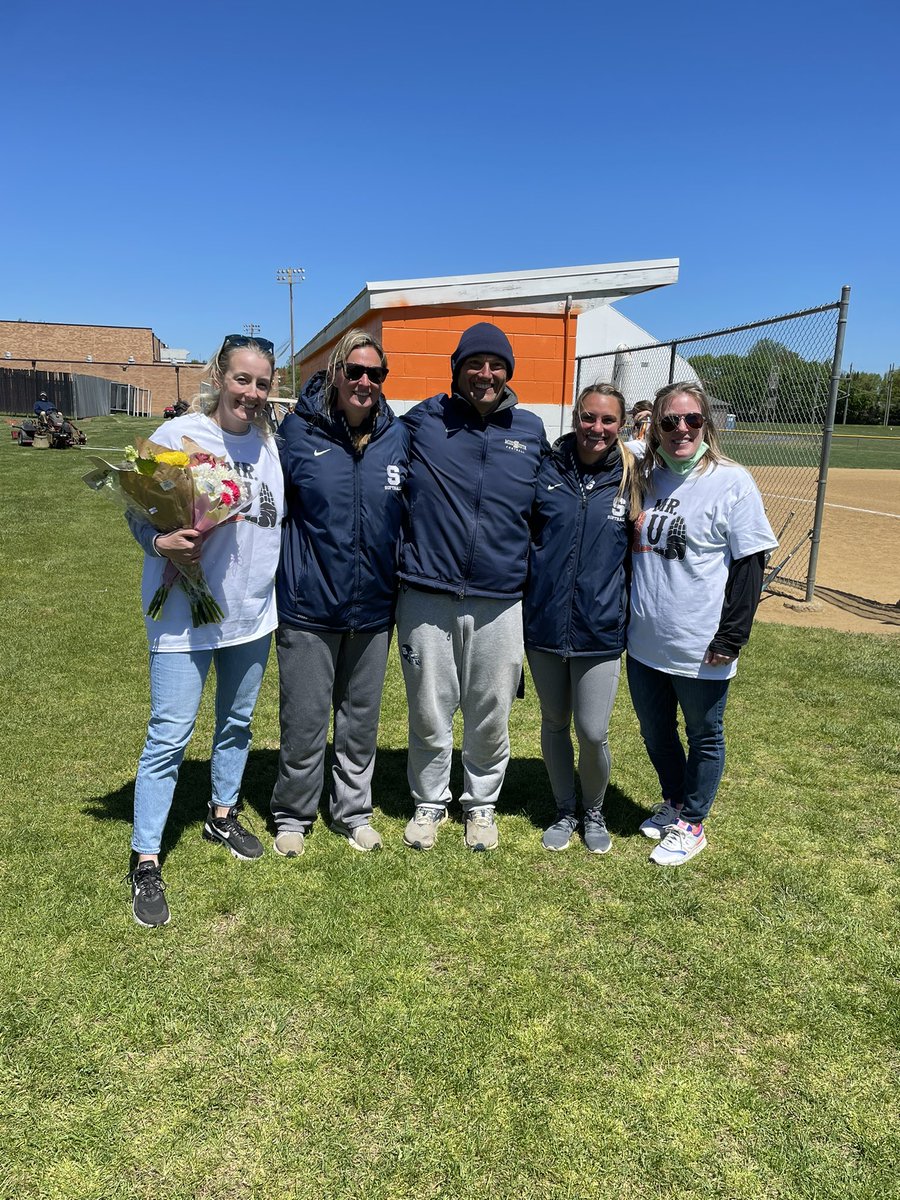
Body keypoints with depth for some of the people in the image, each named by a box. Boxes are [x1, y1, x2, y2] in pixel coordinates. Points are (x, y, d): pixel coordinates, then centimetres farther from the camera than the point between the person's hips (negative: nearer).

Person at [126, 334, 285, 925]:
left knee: (237, 722, 19)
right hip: (185, 615, -5)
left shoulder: (268, 442, 5)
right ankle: (146, 862, 11)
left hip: (252, 611, 6)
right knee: (169, 737, -3)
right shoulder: (177, 435, -12)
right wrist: (160, 543, -27)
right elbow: (139, 511, -8)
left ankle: (223, 815, 41)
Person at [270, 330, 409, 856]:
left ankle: (354, 811, 35)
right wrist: (286, 570, -2)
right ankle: (294, 816, 29)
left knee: (362, 719, 16)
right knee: (305, 720, 7)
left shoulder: (399, 436, 0)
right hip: (309, 604, -2)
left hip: (373, 607, 3)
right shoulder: (299, 430, -7)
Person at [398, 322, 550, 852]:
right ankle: (429, 802, 31)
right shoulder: (423, 420, 1)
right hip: (427, 596, -1)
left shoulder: (531, 430, 8)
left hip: (500, 600, 1)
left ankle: (482, 803, 33)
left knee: (491, 716, 11)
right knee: (430, 712, 10)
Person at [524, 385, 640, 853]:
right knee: (554, 724, 14)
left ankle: (594, 812, 29)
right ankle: (565, 810, 36)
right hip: (543, 623, 1)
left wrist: (631, 610, 6)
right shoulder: (546, 470, -1)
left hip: (600, 630, -1)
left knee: (593, 733, 0)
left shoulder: (630, 479, -1)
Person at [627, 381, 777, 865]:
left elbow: (749, 564, -12)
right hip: (644, 642, 6)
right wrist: (621, 615, 13)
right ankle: (673, 802, 44)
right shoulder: (646, 477, 5)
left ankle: (690, 823, 32)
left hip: (700, 650, -5)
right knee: (655, 731, 20)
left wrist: (731, 637, -15)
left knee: (703, 736, 13)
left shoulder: (732, 483, -11)